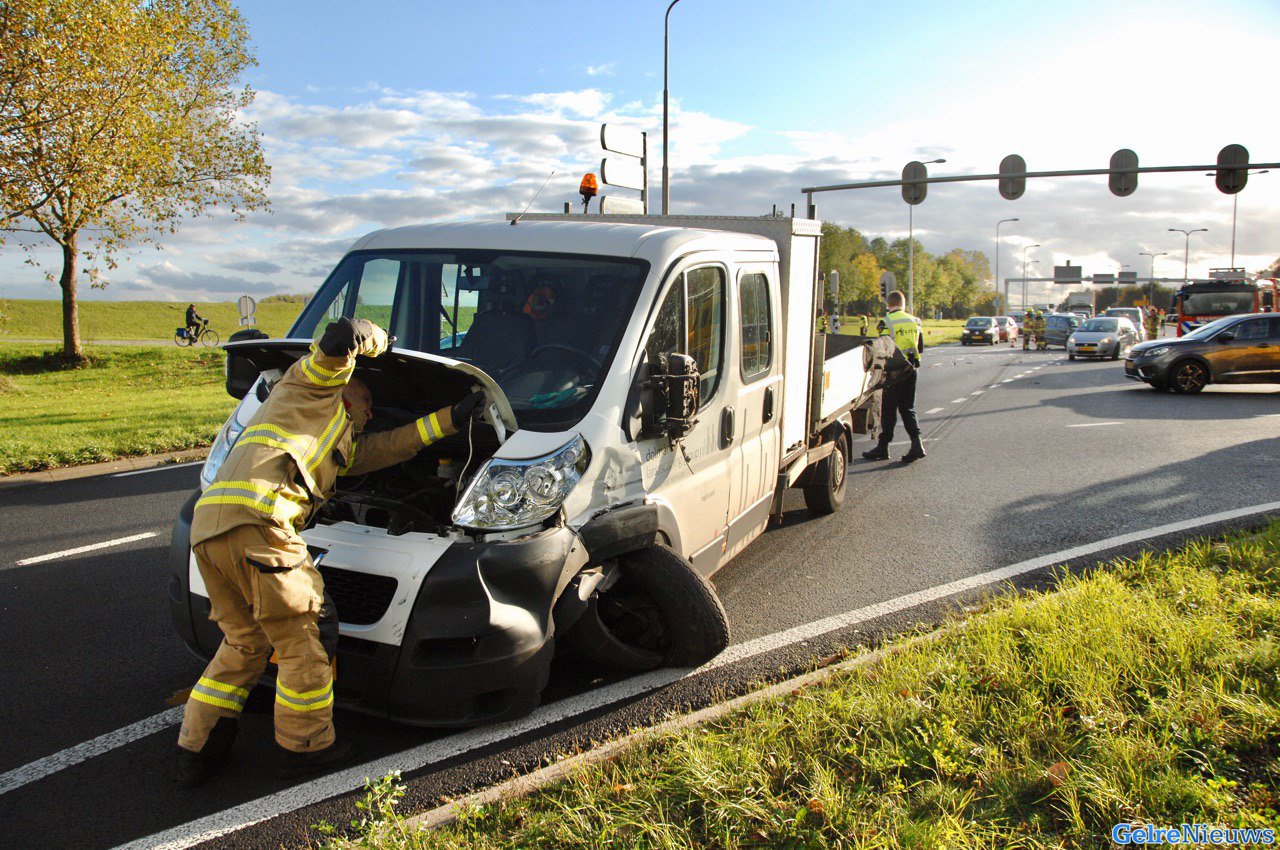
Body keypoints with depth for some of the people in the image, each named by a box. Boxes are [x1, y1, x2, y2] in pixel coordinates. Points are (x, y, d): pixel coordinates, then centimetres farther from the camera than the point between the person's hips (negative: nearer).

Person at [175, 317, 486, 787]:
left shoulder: (341, 443, 38)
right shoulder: (318, 385, 17)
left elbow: (387, 446, 40)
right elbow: (341, 337, 0)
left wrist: (452, 417, 43)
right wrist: (376, 339, 22)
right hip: (255, 518, -10)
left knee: (245, 641, 22)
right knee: (306, 633, 4)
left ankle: (198, 750, 27)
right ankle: (305, 745, 15)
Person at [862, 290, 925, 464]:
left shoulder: (887, 322, -9)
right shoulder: (914, 321, 9)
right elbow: (920, 348, 11)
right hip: (911, 370, 5)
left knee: (888, 409, 3)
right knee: (908, 408, 12)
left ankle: (883, 447, 8)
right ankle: (917, 443, -2)